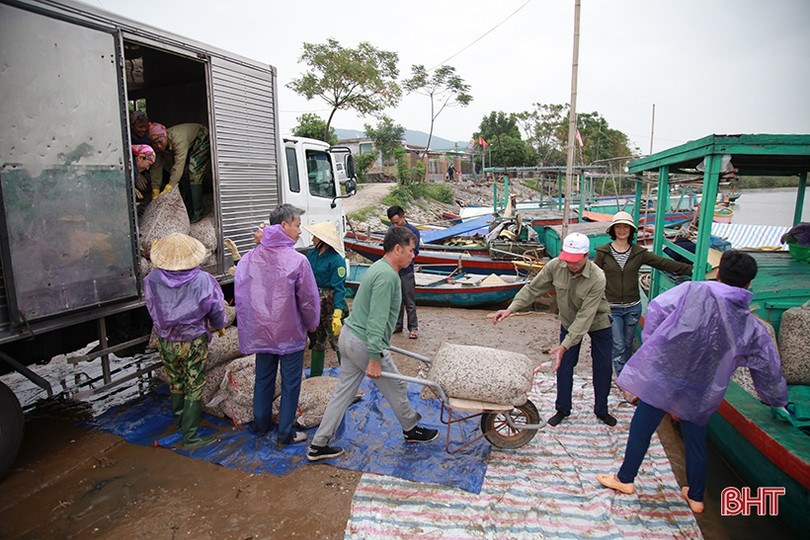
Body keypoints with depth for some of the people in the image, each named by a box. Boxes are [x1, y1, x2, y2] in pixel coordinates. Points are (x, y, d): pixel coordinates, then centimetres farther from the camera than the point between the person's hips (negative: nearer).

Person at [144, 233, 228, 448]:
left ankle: (179, 419, 45)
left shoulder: (152, 280, -14)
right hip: (193, 343, -4)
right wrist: (221, 325, 11)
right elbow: (217, 313, -8)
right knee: (194, 388, 8)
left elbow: (151, 307, 6)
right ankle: (190, 436, 12)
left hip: (165, 342, 4)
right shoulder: (203, 281, -20)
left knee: (175, 382, 24)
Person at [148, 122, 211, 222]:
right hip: (189, 146, 8)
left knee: (194, 173, -22)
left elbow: (179, 164, -46)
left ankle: (197, 212, -22)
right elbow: (157, 167, -18)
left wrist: (167, 190, -51)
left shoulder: (178, 138, -40)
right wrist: (155, 193, -24)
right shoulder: (157, 146, -18)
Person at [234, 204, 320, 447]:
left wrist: (249, 325, 15)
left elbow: (240, 296, 2)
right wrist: (312, 324, 6)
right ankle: (285, 434, 20)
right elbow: (308, 299, -12)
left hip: (260, 332, 5)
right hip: (290, 333, -5)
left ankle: (261, 423, 39)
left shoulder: (249, 258, -5)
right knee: (290, 384, 10)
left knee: (263, 378, 22)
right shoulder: (297, 260, -19)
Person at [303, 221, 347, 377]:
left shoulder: (336, 260, -17)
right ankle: (315, 375, 34)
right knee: (316, 341, 19)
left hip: (330, 305, -7)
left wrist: (337, 315, -26)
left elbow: (339, 288, -21)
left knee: (337, 341, -3)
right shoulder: (311, 254, 4)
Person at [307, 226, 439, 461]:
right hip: (364, 343, -10)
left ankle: (319, 445, 20)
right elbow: (376, 320, -25)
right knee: (396, 387, 11)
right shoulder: (387, 275, -20)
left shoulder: (379, 268, 12)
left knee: (344, 391, 14)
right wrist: (374, 358, -25)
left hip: (349, 336, 10)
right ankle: (411, 429, 32)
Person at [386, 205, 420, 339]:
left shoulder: (413, 231, -9)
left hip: (406, 272, -5)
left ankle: (413, 328, 12)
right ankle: (397, 325, 26)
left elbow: (414, 253, -11)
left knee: (409, 302, 2)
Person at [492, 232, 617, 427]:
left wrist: (565, 345, -41)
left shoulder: (597, 278, -34)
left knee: (602, 367, 7)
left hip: (597, 323, -2)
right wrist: (511, 309, -27)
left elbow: (585, 317, -36)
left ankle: (601, 410, 29)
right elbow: (533, 288, -14)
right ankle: (563, 409, 22)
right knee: (564, 365, 4)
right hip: (569, 322, 3)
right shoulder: (555, 266, -24)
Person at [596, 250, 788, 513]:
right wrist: (778, 400, 30)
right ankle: (695, 497, 39)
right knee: (696, 440, 22)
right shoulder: (753, 328, 2)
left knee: (641, 428, 13)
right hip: (702, 393, 4)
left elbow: (657, 308, -13)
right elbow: (769, 368, 13)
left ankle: (625, 479, 30)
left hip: (663, 377, -3)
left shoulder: (694, 292, -11)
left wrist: (652, 346, 0)